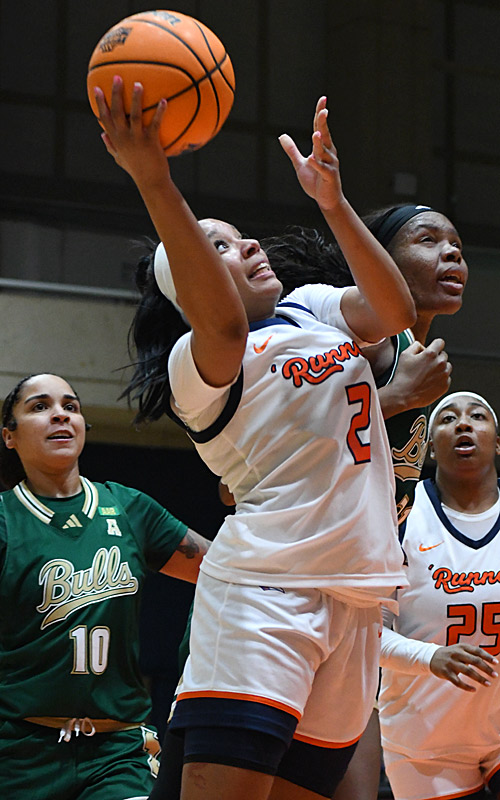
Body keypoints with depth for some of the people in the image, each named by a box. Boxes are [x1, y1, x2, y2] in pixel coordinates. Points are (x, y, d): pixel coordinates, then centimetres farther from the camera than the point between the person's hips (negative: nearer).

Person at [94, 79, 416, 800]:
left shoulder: (315, 309, 20)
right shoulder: (195, 361, -2)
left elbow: (394, 313, 1)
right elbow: (225, 324, -26)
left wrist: (332, 203, -12)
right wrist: (152, 180, -36)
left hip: (355, 594, 6)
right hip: (264, 585, -6)